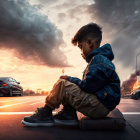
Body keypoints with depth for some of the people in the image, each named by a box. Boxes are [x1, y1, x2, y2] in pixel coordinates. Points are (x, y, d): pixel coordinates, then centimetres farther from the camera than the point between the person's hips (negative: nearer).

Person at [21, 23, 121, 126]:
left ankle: (45, 114, 0)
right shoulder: (100, 59, 19)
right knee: (68, 84, 15)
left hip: (101, 105, -11)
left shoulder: (99, 60, -15)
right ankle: (69, 114, 7)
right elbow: (89, 84, 17)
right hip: (100, 106, 11)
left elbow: (87, 86, -20)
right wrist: (70, 80, 6)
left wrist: (70, 79, -3)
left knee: (62, 84, -14)